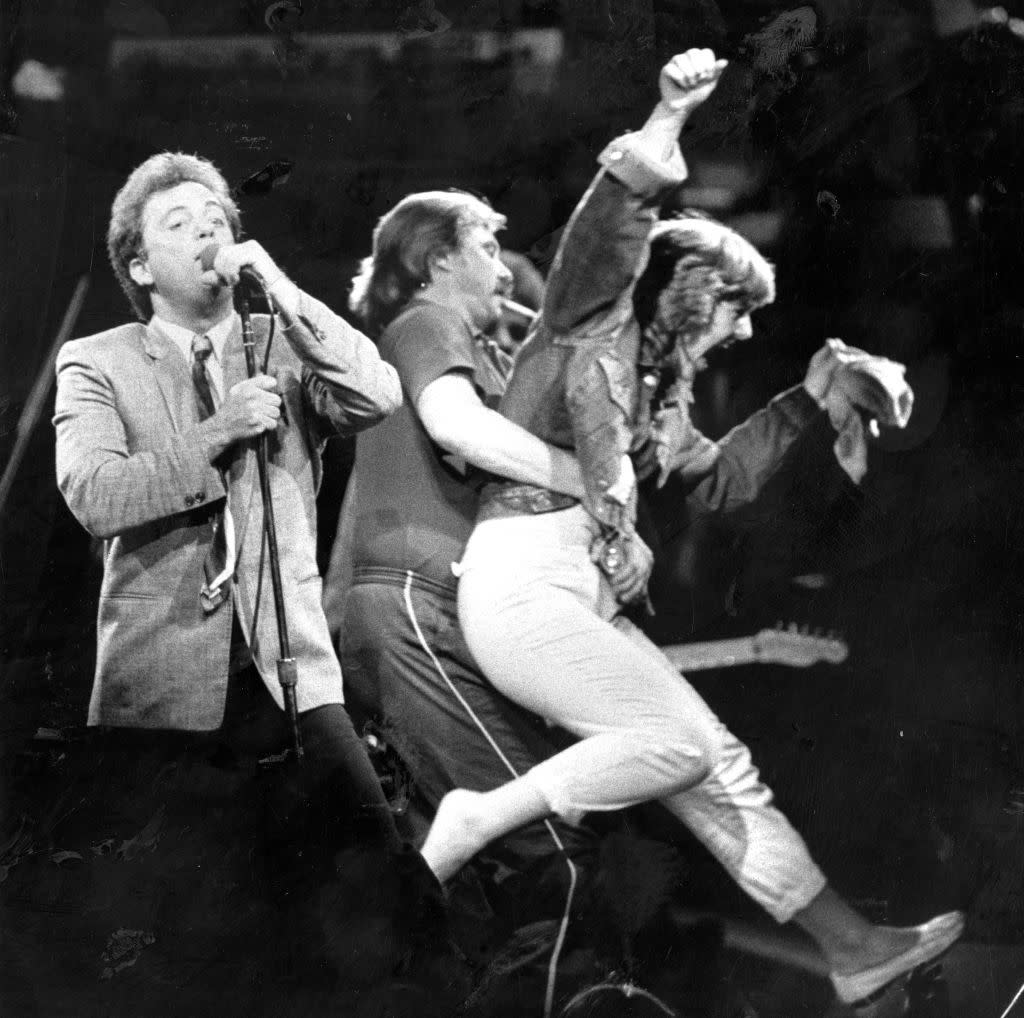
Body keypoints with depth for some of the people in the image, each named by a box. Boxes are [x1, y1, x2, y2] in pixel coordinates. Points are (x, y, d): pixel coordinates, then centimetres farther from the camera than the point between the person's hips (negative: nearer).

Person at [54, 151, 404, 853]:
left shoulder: (289, 347, 10)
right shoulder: (96, 363, 4)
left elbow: (379, 398, -9)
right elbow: (93, 497, -10)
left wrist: (283, 294, -13)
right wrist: (216, 433, -17)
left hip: (291, 664, 1)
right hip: (160, 680, -1)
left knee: (377, 849, -11)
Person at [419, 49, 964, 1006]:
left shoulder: (654, 387, 22)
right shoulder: (594, 321, -1)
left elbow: (719, 477, 34)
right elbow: (605, 228, -21)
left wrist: (804, 399, 30)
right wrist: (663, 129, -36)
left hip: (580, 599, 9)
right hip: (518, 583, -9)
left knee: (715, 765, 3)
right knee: (682, 735, -20)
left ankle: (849, 946, 4)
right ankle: (477, 820, -10)